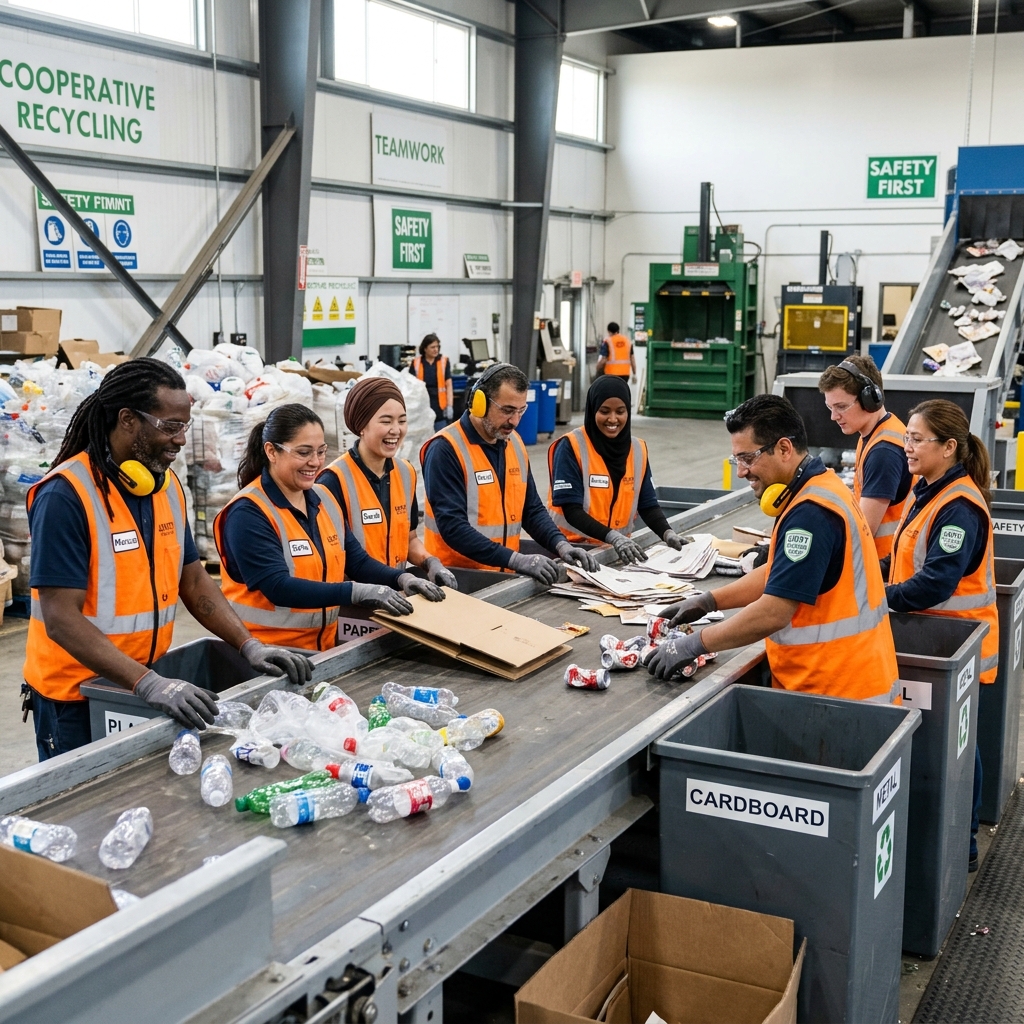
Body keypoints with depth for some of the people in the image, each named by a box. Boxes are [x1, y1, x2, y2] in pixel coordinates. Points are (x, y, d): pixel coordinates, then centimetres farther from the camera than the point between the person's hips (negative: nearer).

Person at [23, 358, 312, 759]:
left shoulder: (168, 485, 3)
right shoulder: (65, 495, -19)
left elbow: (193, 579, 10)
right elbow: (61, 619, -24)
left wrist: (250, 647, -3)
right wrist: (149, 684, -32)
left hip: (150, 688, 6)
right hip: (76, 699, -6)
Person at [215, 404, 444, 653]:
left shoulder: (324, 498, 9)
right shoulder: (248, 513, -13)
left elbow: (357, 561, 10)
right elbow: (278, 587, -22)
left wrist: (402, 579, -9)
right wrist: (357, 592, -29)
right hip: (266, 651, -6)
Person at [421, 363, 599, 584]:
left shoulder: (515, 443, 9)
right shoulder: (445, 450, -12)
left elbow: (532, 509, 16)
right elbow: (452, 527, -18)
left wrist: (561, 545, -2)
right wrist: (516, 559, -23)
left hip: (504, 575, 6)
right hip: (458, 576, -6)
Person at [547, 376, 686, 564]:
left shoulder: (638, 449, 7)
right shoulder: (570, 446, -9)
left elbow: (648, 503, 7)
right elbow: (571, 509, -14)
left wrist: (667, 533, -12)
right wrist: (613, 537, -25)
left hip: (621, 549, 4)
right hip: (574, 547, -4)